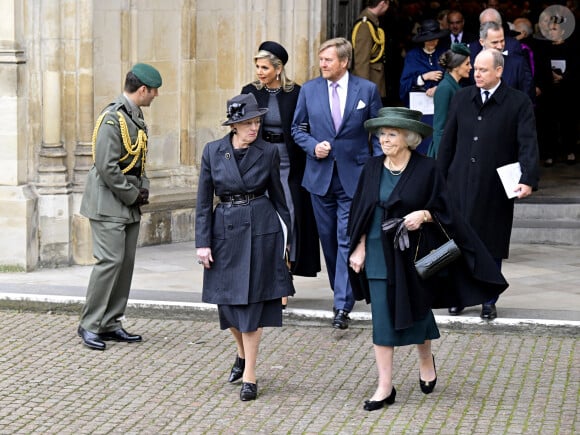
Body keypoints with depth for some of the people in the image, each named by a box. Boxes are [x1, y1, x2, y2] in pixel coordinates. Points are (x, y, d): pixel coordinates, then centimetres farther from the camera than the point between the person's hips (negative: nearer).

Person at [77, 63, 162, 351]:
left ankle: (111, 324, 14)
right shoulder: (113, 118, -17)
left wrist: (144, 188, 6)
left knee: (126, 262, 8)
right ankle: (89, 326, -3)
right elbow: (107, 167, -22)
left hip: (129, 207, 9)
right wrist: (133, 195, -14)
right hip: (109, 204, -9)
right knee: (110, 260, -11)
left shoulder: (136, 116, 13)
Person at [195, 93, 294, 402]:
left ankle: (249, 376, 5)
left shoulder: (268, 152, -2)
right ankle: (242, 353, 38)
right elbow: (203, 201, 2)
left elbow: (277, 196, 8)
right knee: (228, 303, 9)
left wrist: (287, 236, 10)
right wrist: (203, 242, -2)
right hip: (225, 231, 2)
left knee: (252, 304, -2)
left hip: (261, 231, -2)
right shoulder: (212, 151, -1)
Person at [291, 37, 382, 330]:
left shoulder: (367, 90, -1)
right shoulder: (309, 90, 4)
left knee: (348, 240, -10)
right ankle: (344, 290, 29)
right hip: (320, 175, 3)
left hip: (354, 176, -3)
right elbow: (297, 128, 13)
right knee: (328, 239, 11)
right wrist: (313, 146, -8)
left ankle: (343, 306, -13)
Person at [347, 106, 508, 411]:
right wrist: (360, 247, 2)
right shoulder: (372, 169, 4)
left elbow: (441, 209, -2)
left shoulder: (426, 169, -6)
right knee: (382, 319, -1)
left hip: (414, 255, -2)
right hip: (379, 255, 2)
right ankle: (385, 387, 3)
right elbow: (360, 212, 9)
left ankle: (426, 361, 42)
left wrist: (424, 215, -22)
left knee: (417, 312, 12)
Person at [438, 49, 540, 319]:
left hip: (495, 189, -3)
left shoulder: (518, 103, -3)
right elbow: (448, 141, 12)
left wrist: (528, 180, -21)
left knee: (492, 245, 6)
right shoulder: (462, 98, 8)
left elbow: (528, 144, -9)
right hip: (460, 183, 3)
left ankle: (489, 301, 17)